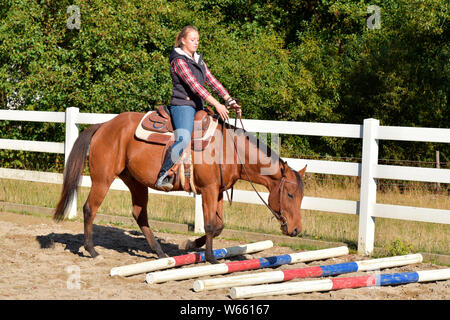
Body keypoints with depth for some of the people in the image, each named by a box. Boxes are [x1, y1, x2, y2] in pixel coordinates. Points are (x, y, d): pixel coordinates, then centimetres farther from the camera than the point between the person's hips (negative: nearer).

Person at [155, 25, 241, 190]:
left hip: (198, 106, 9)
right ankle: (163, 176, -24)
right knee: (183, 140, -29)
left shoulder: (198, 60, 20)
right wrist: (217, 105, -22)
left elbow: (212, 82, 17)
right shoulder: (179, 60, -8)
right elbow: (194, 85, -17)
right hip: (182, 105, -9)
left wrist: (230, 100, 4)